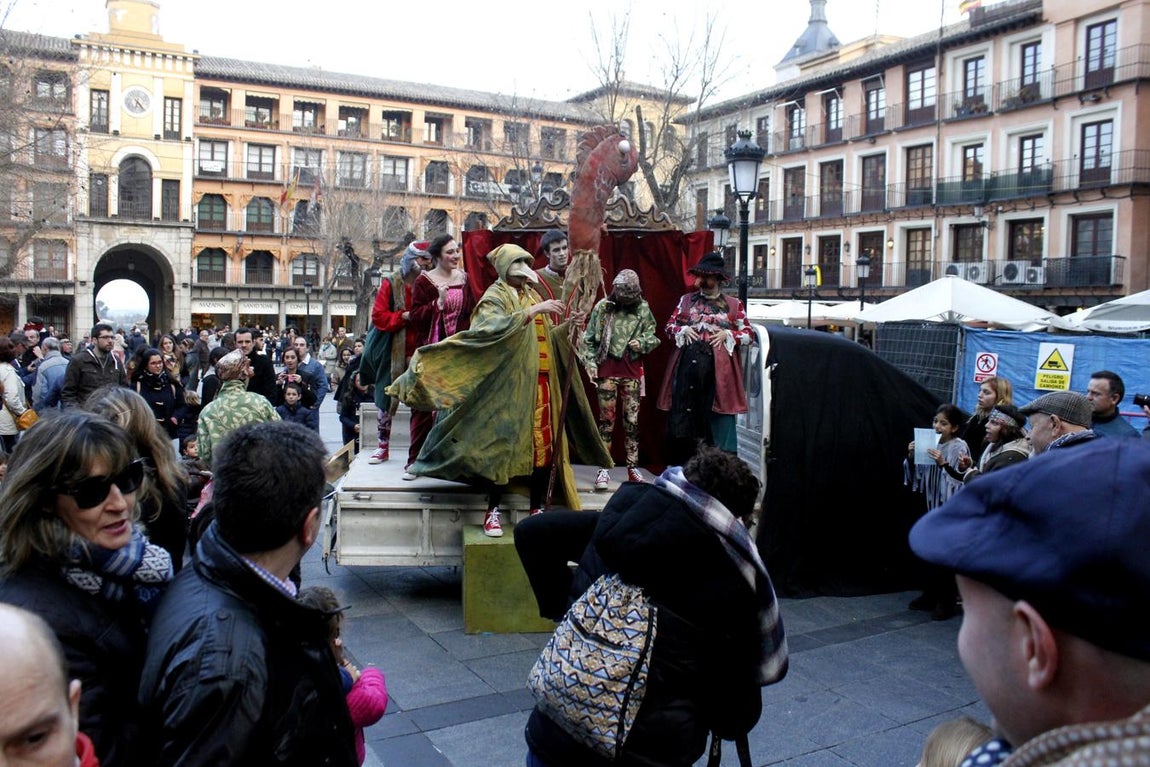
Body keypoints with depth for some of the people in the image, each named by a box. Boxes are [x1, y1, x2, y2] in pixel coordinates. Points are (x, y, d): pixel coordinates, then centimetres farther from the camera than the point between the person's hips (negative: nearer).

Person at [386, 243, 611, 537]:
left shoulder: (534, 296, 18)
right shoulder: (494, 297, -2)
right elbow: (493, 327, -22)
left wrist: (566, 326, 3)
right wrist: (532, 312, -25)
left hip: (540, 383, 6)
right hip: (508, 384, -6)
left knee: (544, 443, 3)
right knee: (502, 443, -5)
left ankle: (537, 509, 12)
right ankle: (493, 511, 4)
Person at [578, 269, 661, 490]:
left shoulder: (643, 308, 3)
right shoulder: (603, 306, -2)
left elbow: (652, 335, 9)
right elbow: (589, 338, 3)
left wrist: (642, 343, -11)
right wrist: (589, 362, -4)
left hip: (633, 371, 2)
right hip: (607, 370, -2)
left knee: (632, 420, 7)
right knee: (606, 419, 1)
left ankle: (633, 466, 16)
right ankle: (604, 468, 6)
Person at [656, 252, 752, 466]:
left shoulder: (733, 305, 7)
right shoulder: (686, 300, 11)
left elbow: (748, 334, 9)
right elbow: (669, 327, 15)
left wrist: (727, 334, -7)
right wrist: (683, 330, -5)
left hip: (718, 369, -1)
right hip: (688, 365, 1)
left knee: (718, 418, -1)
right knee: (684, 415, 4)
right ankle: (680, 468, 14)